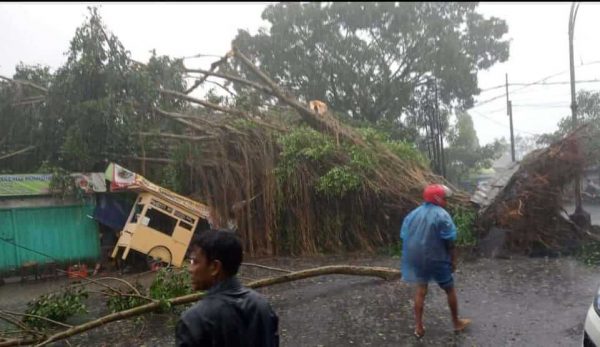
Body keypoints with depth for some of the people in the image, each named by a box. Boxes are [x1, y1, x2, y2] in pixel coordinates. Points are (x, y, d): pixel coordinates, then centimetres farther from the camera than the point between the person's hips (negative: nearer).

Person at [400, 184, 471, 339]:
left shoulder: (412, 214, 4)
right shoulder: (442, 215, -13)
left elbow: (404, 238, 6)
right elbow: (449, 242, -12)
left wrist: (410, 258, 15)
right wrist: (453, 261, -1)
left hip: (417, 260, 5)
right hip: (437, 260, -5)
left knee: (420, 291, 16)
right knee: (450, 290, 16)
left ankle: (418, 327, 19)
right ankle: (456, 323, 32)